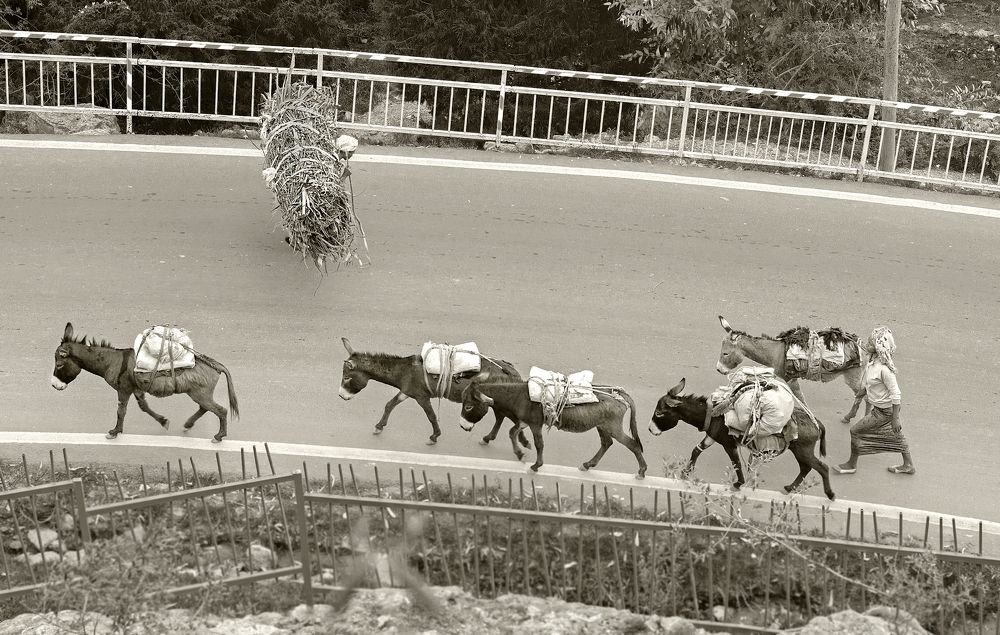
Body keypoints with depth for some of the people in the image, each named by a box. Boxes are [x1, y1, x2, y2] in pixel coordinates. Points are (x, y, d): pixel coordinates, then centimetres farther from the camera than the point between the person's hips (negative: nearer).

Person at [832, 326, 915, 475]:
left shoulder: (884, 369, -34)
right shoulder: (872, 361, -8)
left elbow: (896, 394, -28)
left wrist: (895, 419, -24)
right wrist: (862, 393, 27)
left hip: (885, 411, -9)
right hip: (879, 405, 9)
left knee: (855, 431, 2)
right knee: (896, 435, 23)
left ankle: (851, 465, 21)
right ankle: (908, 465, 40)